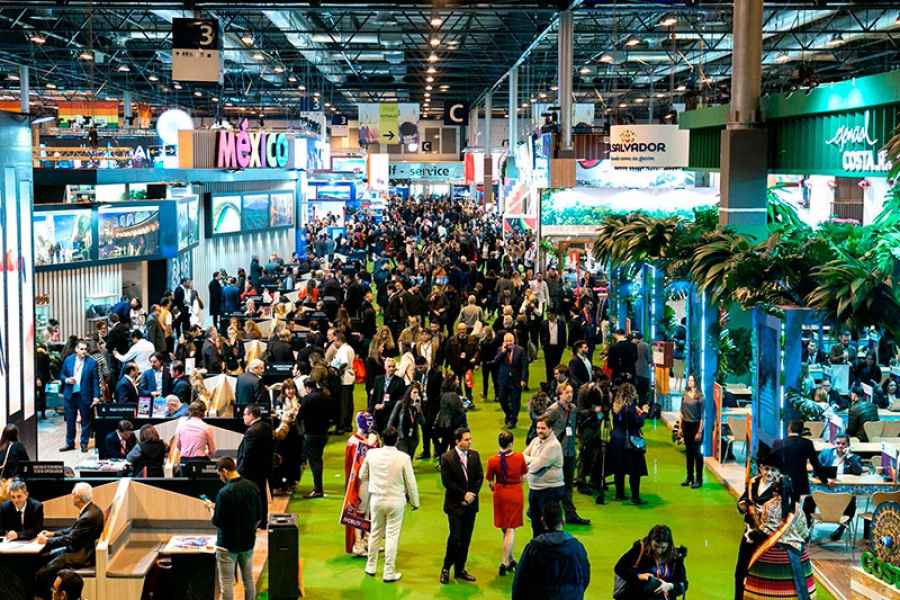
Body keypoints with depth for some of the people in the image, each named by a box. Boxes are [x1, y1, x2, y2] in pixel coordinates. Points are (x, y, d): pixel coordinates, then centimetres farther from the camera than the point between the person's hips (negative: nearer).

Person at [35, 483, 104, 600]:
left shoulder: (88, 516, -26)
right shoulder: (91, 509, 5)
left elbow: (70, 539, -21)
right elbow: (73, 530, 17)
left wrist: (46, 541, -9)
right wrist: (53, 533, 12)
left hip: (81, 556, -11)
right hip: (80, 549, 11)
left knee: (42, 574, -16)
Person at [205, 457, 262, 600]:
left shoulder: (224, 493, -22)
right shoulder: (253, 487, -2)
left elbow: (217, 522, -17)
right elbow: (258, 517, 7)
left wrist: (212, 507, 0)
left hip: (228, 545, -6)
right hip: (248, 542, 6)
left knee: (226, 583, 3)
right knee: (248, 579, 16)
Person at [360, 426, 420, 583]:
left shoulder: (372, 454, -9)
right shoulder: (403, 458, -17)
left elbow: (362, 476, 4)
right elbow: (410, 483, -8)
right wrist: (415, 502, 7)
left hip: (376, 499, 3)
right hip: (396, 501, -3)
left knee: (375, 533, 19)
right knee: (392, 536, 5)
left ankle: (371, 567, 31)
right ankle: (389, 572, 10)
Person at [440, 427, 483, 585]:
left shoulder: (474, 455, 5)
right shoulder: (447, 458, -9)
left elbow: (480, 476, 5)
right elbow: (446, 481, -11)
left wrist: (472, 495, -8)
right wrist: (464, 494, -14)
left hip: (470, 504, 4)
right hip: (455, 505, -4)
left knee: (466, 538, 8)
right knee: (455, 537, -9)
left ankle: (460, 569, 18)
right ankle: (446, 568, 9)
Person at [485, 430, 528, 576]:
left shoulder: (492, 460, -12)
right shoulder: (519, 457, -12)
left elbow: (490, 483, -5)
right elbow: (524, 477, -2)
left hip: (500, 494, 1)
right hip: (516, 494, -1)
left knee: (505, 529, 16)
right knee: (511, 529, 6)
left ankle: (511, 560, 23)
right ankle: (504, 562, -1)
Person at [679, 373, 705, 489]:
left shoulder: (700, 397, -11)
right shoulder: (685, 394, 4)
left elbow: (702, 416, -12)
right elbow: (682, 412, 10)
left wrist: (700, 431, -15)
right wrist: (680, 427, 7)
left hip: (696, 426, -5)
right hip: (686, 425, 5)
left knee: (697, 453, 2)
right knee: (688, 452, 13)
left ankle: (699, 479, 9)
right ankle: (689, 477, 24)